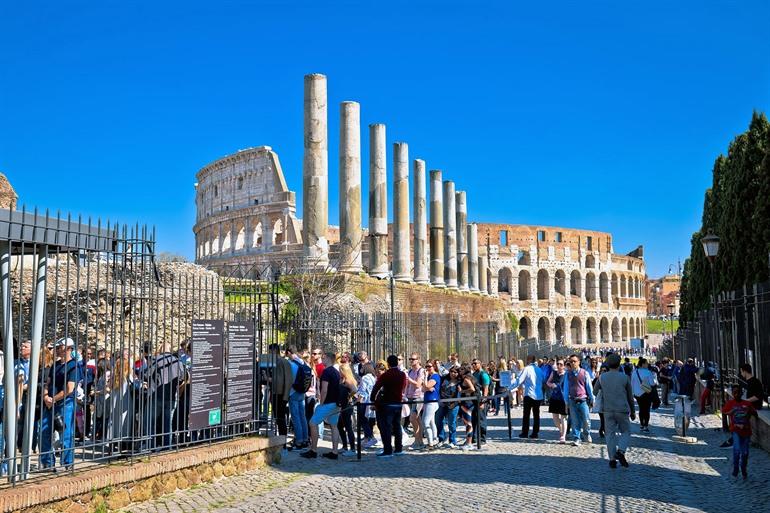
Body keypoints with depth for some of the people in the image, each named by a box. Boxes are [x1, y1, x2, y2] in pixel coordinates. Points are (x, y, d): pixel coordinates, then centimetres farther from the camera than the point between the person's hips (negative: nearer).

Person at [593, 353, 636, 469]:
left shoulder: (602, 377, 1)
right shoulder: (624, 377, -3)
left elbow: (595, 391, 12)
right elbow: (630, 396, 5)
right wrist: (632, 412, 16)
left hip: (608, 410, 2)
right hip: (622, 410, -2)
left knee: (610, 434, 8)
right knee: (626, 432, 12)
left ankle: (612, 459, 4)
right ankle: (621, 451, -10)